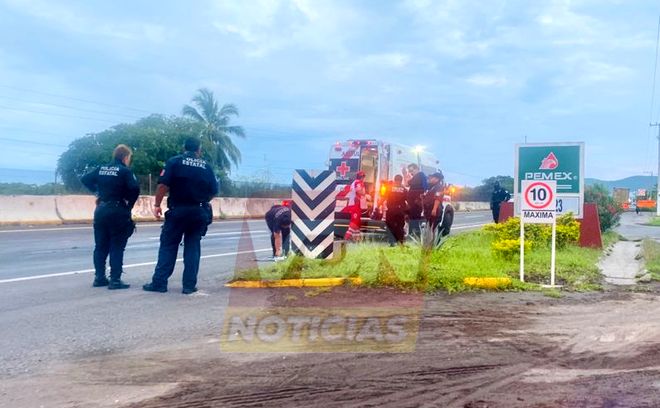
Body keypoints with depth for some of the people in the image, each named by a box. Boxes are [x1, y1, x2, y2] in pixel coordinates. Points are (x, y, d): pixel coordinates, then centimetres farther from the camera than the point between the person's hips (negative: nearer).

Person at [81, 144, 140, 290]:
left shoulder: (101, 168, 9)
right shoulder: (125, 171, -10)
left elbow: (85, 179, 13)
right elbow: (135, 188, -22)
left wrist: (97, 191, 14)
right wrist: (130, 204, -8)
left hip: (101, 210, 6)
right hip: (117, 212, -6)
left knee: (101, 246, 13)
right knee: (117, 247, -1)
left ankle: (99, 278, 16)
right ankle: (115, 280, -2)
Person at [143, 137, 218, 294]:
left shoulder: (174, 162, -1)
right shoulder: (206, 166, 8)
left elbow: (163, 184, -11)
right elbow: (213, 191, 7)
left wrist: (157, 204, -4)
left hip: (178, 210, -2)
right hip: (199, 212, 2)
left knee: (168, 246, 5)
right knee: (193, 247, 8)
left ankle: (159, 282, 3)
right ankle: (189, 285, 5)